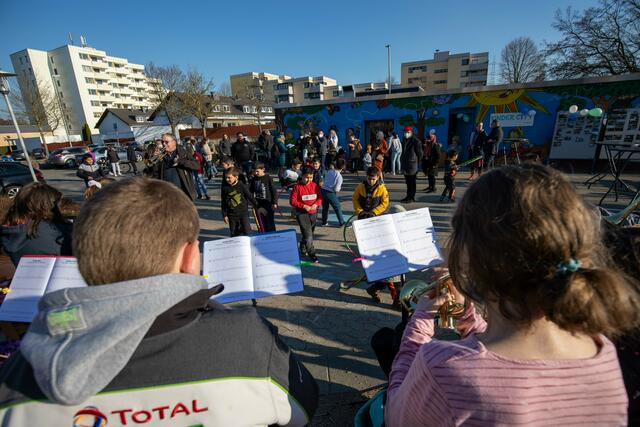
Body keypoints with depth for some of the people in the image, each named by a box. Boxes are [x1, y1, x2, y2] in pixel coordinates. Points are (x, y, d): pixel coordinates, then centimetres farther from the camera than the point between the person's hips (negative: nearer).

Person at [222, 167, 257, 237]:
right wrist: (224, 215, 5)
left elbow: (250, 196, 1)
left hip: (243, 213, -2)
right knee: (234, 234, 11)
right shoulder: (225, 189, -2)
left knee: (246, 231, -2)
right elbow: (223, 204, 5)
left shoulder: (242, 186, -9)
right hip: (232, 215, 2)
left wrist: (256, 205, 7)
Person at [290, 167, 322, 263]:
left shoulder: (315, 185, 2)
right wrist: (304, 206, -20)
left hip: (313, 213, 5)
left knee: (309, 233, 17)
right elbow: (292, 201, -11)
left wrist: (316, 204, -14)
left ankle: (303, 250, 39)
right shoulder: (297, 187, -10)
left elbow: (320, 197, 7)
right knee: (308, 234, -11)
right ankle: (312, 254, 1)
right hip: (302, 213, -5)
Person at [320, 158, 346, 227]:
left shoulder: (329, 171, 2)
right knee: (337, 208, 12)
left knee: (325, 207, 21)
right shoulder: (339, 176, -15)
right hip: (330, 193, -6)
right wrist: (339, 188, 6)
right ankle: (341, 222, 20)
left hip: (323, 190, 6)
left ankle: (324, 222, 31)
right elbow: (336, 189, -18)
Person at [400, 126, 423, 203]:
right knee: (408, 182, 14)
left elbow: (420, 154, -6)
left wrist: (416, 162, -3)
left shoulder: (416, 141, -10)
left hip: (412, 165, -8)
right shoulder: (404, 140, 13)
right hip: (405, 165, 8)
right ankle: (408, 196, 23)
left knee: (412, 182, -2)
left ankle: (412, 197, 4)